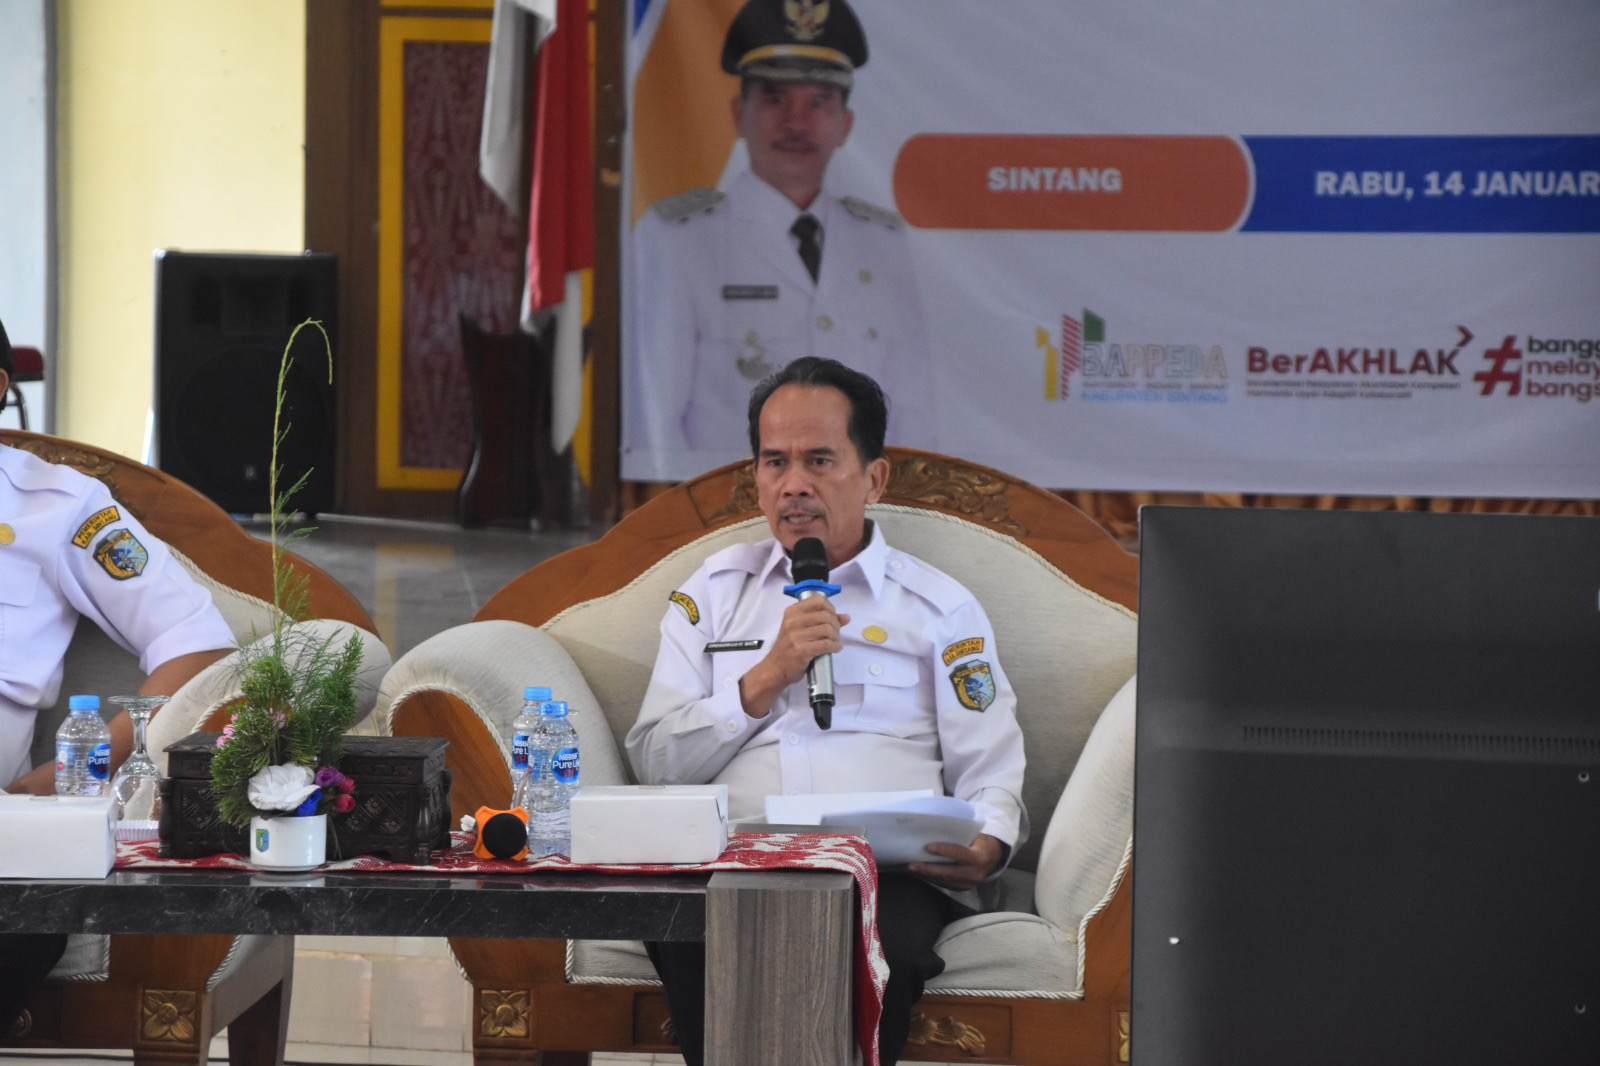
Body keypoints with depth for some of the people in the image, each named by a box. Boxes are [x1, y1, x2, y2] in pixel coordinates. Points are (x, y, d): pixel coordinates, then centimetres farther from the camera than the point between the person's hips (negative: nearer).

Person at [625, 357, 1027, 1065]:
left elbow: (990, 776, 12)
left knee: (875, 947, -39)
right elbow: (655, 762, 13)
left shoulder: (941, 609, 19)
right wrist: (769, 675, 1)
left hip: (890, 867, -1)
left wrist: (986, 848, -12)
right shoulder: (714, 592, 23)